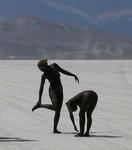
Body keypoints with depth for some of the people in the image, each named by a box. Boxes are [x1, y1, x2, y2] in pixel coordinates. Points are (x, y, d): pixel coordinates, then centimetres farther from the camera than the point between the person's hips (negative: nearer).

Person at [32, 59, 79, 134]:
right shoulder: (44, 75, -10)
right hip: (52, 90, -5)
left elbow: (63, 71, 12)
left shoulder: (54, 65, -2)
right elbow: (41, 87, -6)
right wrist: (39, 100, -6)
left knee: (58, 111, 1)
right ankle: (39, 105, -7)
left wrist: (74, 75, 7)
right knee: (55, 107, -28)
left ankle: (55, 129, 5)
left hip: (60, 91, 5)